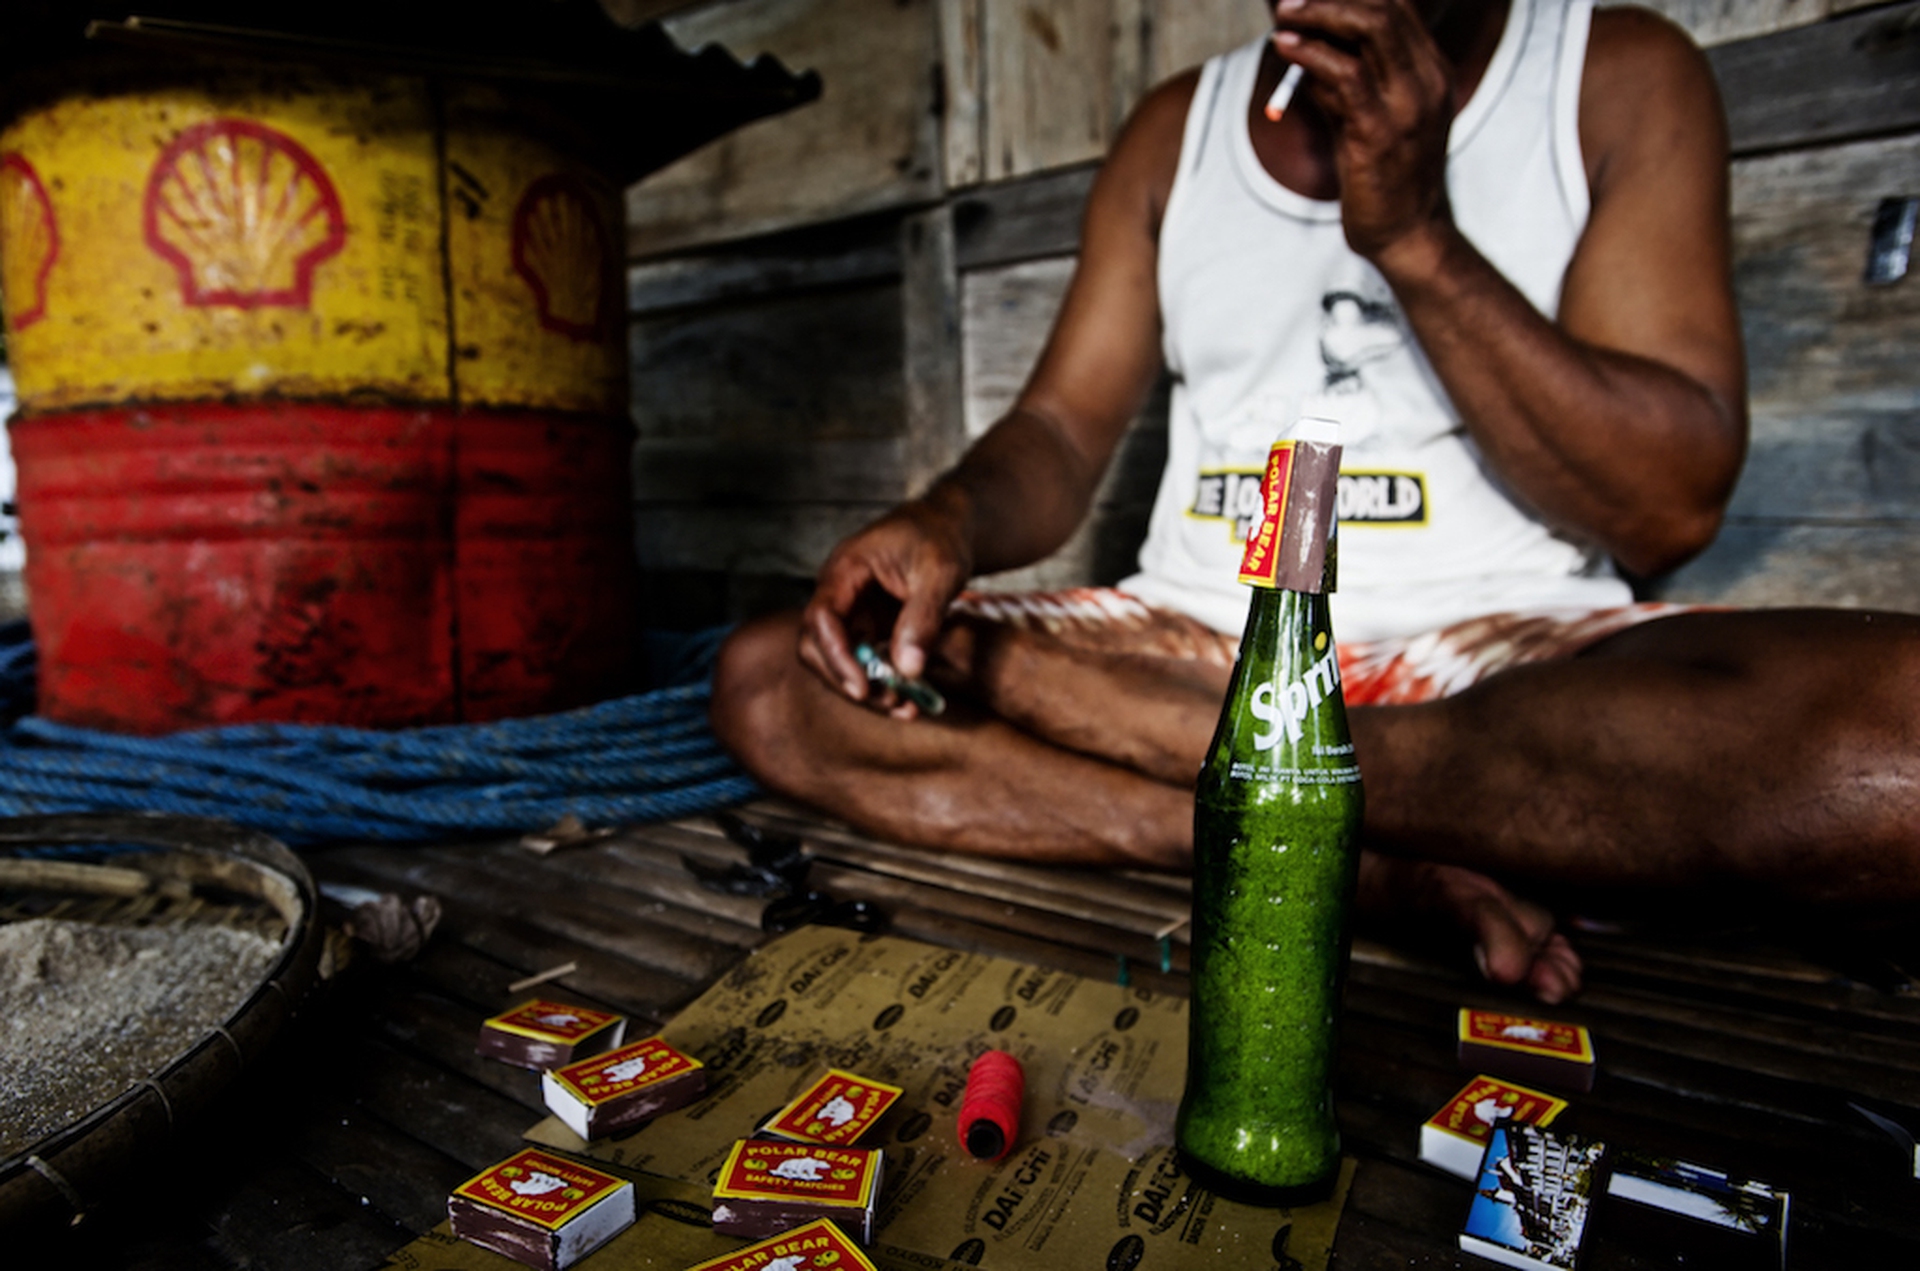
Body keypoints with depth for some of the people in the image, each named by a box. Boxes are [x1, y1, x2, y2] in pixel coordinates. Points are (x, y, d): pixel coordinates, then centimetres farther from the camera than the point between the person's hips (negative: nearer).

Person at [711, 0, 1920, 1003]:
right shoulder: (1177, 127, 12)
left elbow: (1670, 506, -6)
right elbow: (1062, 429, 6)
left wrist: (1415, 236, -15)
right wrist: (948, 524, -17)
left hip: (1497, 658, -2)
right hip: (1191, 653, 3)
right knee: (766, 678, -15)